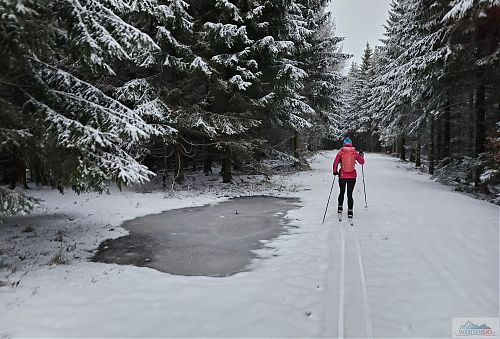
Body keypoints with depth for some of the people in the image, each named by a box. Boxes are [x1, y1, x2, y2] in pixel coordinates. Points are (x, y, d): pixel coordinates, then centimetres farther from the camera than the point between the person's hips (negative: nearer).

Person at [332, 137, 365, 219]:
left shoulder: (341, 152, -4)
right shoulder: (355, 152, -1)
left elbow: (335, 163, -6)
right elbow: (362, 162, 7)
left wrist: (335, 171, 11)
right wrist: (361, 155, 26)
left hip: (342, 176, 0)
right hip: (352, 176, 0)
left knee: (342, 192, 20)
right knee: (349, 194, 6)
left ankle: (340, 208, 28)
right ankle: (350, 211, 2)